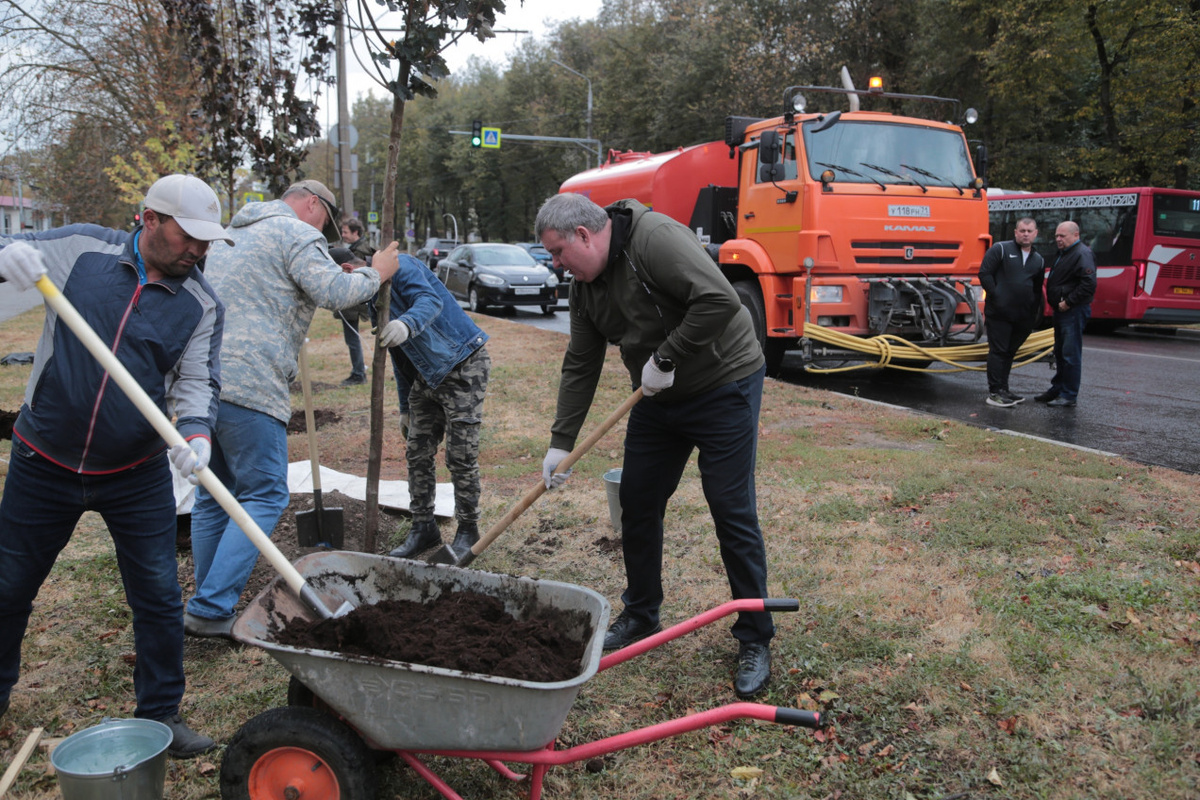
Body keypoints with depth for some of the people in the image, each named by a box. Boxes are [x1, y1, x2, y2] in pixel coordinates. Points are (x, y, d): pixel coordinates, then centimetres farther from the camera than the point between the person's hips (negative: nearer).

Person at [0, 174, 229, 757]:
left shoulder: (202, 305, -4)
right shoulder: (81, 248, -4)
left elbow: (197, 381, -9)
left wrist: (195, 432, -30)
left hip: (137, 476, 0)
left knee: (159, 597, 2)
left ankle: (160, 714, 20)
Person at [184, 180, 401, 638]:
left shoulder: (231, 233, 28)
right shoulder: (296, 232, -1)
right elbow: (333, 292, -11)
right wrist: (375, 273, 4)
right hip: (247, 384, -9)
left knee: (213, 496, 15)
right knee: (264, 497, -3)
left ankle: (208, 607, 21)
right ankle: (211, 610, -7)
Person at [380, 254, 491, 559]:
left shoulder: (398, 267, -12)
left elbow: (431, 300, -33)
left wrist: (406, 324, -54)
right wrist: (405, 407, 24)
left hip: (464, 365, -9)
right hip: (427, 373, 9)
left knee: (461, 455, -6)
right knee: (418, 453, 8)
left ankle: (468, 530, 9)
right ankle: (423, 528, 19)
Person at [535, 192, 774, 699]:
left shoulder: (655, 238, -22)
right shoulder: (585, 287, 4)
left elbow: (719, 300, -32)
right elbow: (580, 368, 8)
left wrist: (666, 357, -24)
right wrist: (561, 441, 4)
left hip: (724, 386, -8)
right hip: (658, 397, 8)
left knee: (732, 512, -5)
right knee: (637, 503, 9)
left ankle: (755, 641, 8)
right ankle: (640, 617, 28)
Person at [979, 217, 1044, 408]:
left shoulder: (1038, 260, 16)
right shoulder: (1000, 249, -2)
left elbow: (1037, 290, 21)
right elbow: (984, 274, -6)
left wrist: (1033, 314, 11)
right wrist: (995, 296, -12)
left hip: (1022, 318, 6)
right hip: (999, 313, -6)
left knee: (1009, 353, 13)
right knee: (998, 351, -5)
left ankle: (1003, 390, 21)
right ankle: (994, 393, -2)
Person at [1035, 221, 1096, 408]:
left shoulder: (1082, 254, -14)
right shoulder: (1063, 254, 18)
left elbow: (1089, 284, -24)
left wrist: (1068, 302, -20)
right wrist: (1056, 302, 14)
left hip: (1074, 312, -11)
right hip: (1062, 310, 11)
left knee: (1070, 354, -7)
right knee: (1060, 352, 17)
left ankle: (1069, 396, -2)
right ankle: (1057, 389, 28)